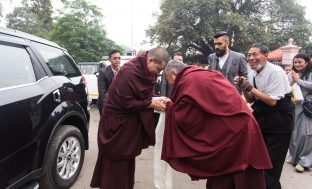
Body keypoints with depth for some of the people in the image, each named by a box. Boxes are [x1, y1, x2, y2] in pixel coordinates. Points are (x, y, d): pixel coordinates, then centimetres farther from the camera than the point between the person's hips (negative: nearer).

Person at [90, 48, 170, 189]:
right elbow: (125, 102, -25)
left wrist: (155, 100, -7)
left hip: (131, 122, 8)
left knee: (127, 159, 19)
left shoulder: (146, 71, 1)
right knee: (116, 162, 5)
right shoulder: (129, 72, -25)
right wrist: (151, 104, -21)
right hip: (117, 122, -8)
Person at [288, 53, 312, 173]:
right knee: (293, 132, 9)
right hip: (294, 106, 4)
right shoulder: (292, 74, 9)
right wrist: (292, 81, -9)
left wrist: (298, 80, -10)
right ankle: (294, 156, 26)